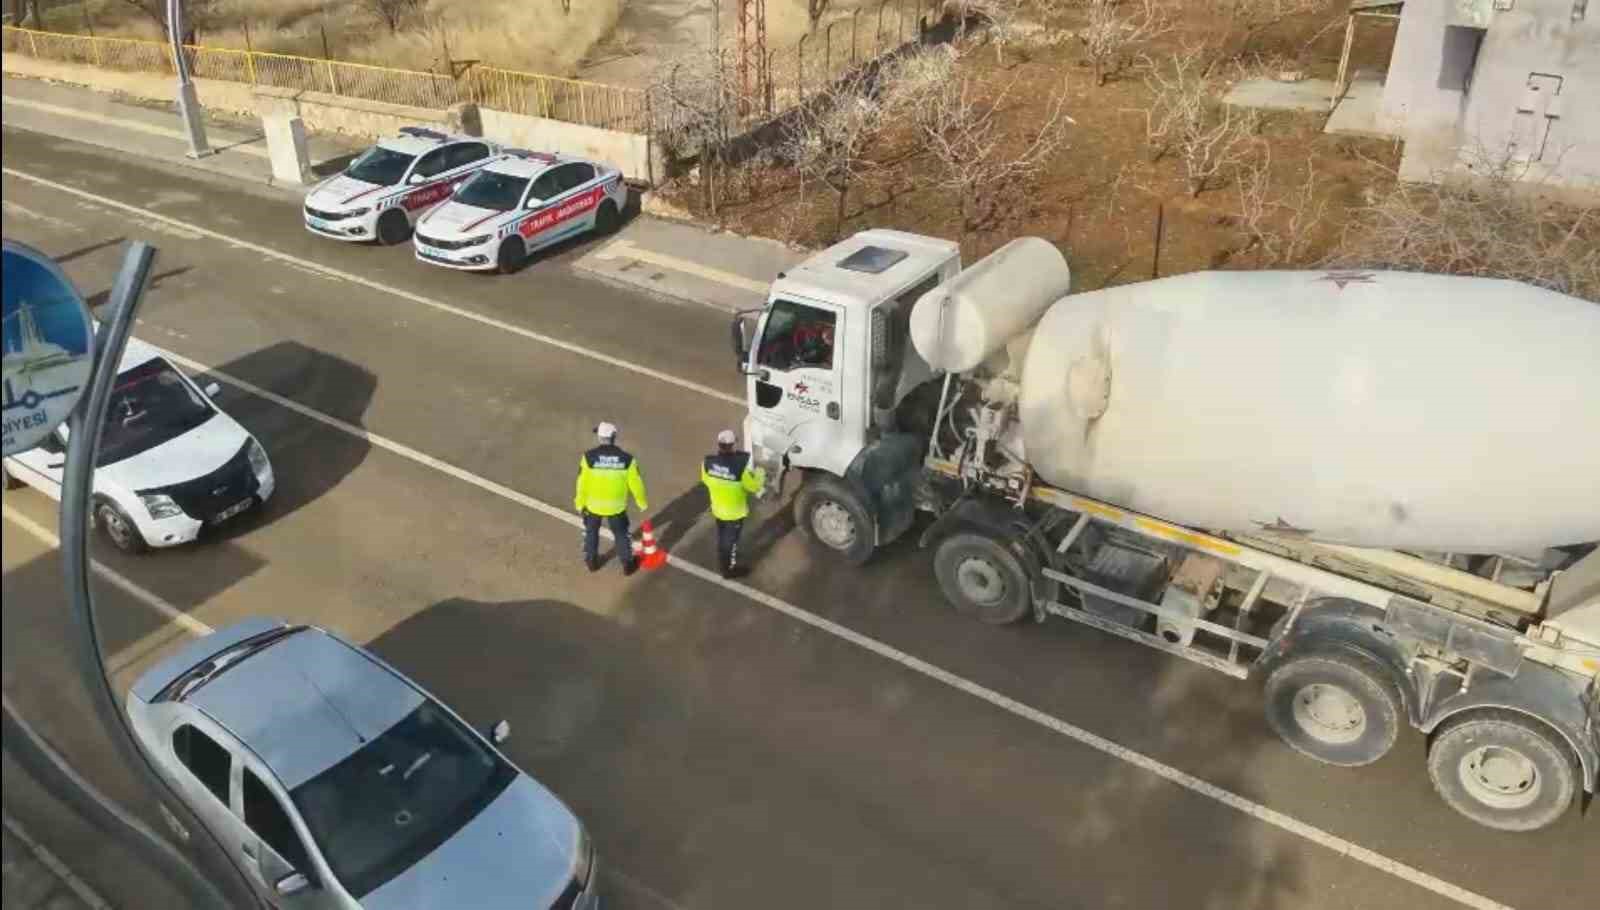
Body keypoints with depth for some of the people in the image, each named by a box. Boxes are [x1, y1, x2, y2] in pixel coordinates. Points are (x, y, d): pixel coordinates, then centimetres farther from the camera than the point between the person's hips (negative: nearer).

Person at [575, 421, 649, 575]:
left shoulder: (589, 456, -19)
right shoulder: (626, 458, -16)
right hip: (616, 505, 0)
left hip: (593, 504, 0)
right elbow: (635, 482, -7)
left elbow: (582, 482, -11)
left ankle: (592, 560, 40)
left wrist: (580, 502, 5)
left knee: (591, 531, 26)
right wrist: (642, 502, 9)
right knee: (621, 533, 21)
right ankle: (627, 564, 31)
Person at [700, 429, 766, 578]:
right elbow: (755, 486, -19)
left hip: (717, 509, 5)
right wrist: (760, 473, 1)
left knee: (721, 536, 28)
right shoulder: (740, 467, -35)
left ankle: (722, 561, 50)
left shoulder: (708, 462, -20)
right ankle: (730, 569, 36)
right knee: (731, 539, 17)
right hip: (735, 512, -5)